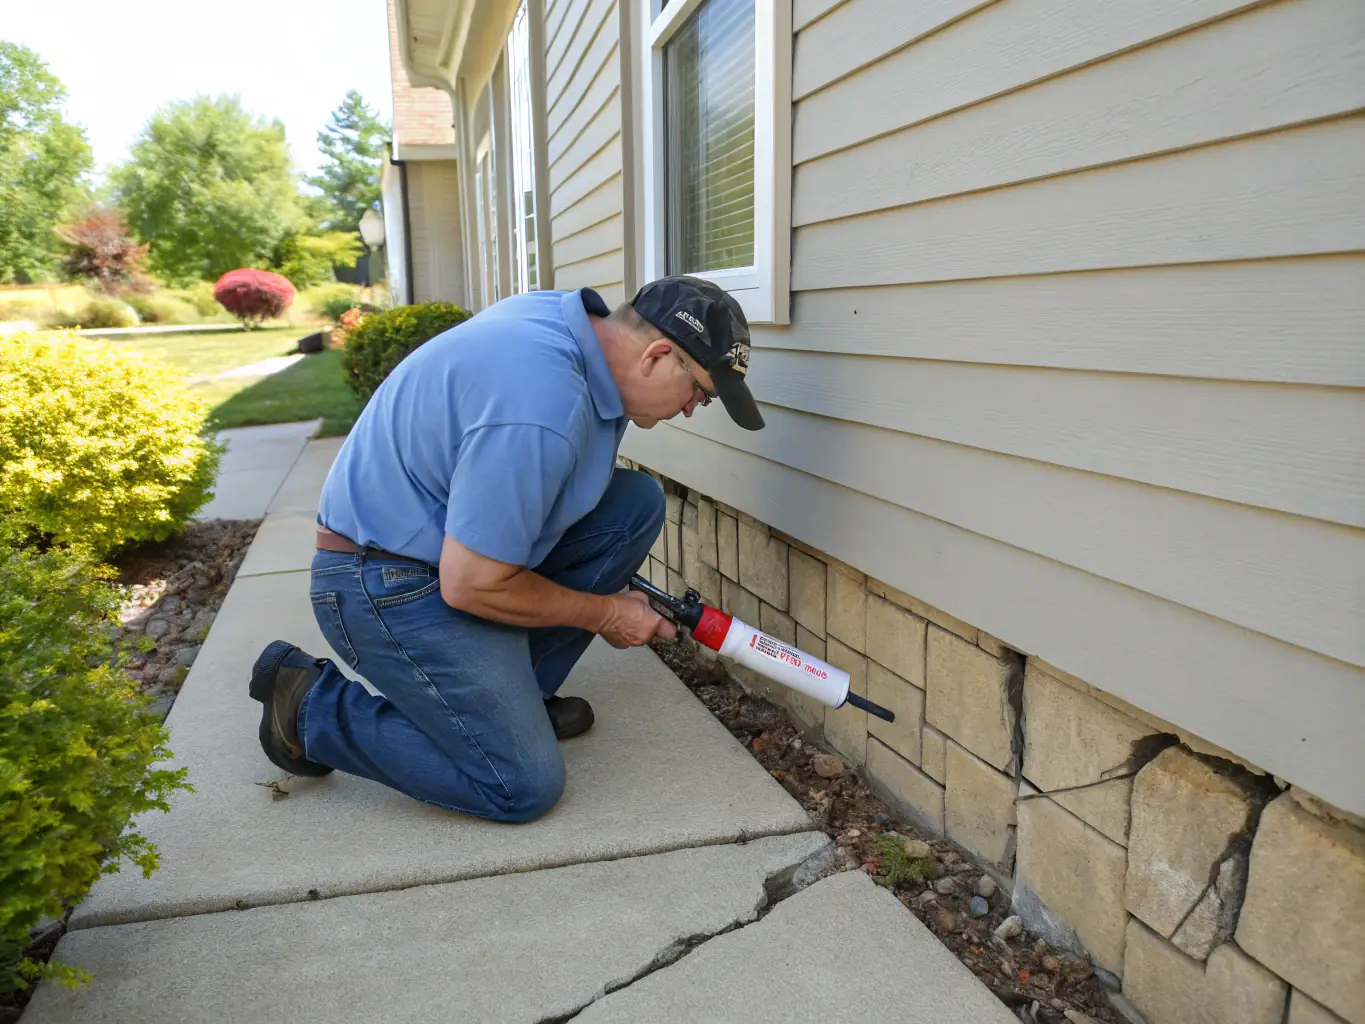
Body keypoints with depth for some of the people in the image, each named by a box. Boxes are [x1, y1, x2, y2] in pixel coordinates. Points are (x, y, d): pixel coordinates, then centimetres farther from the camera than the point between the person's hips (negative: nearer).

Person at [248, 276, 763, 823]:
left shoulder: (573, 315, -1)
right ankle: (311, 705, 6)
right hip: (392, 584, -10)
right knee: (524, 787, -8)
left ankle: (513, 691, 9)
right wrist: (604, 613, -9)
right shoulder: (543, 409, -32)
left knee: (637, 502, -1)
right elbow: (471, 585, -25)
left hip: (461, 534, 10)